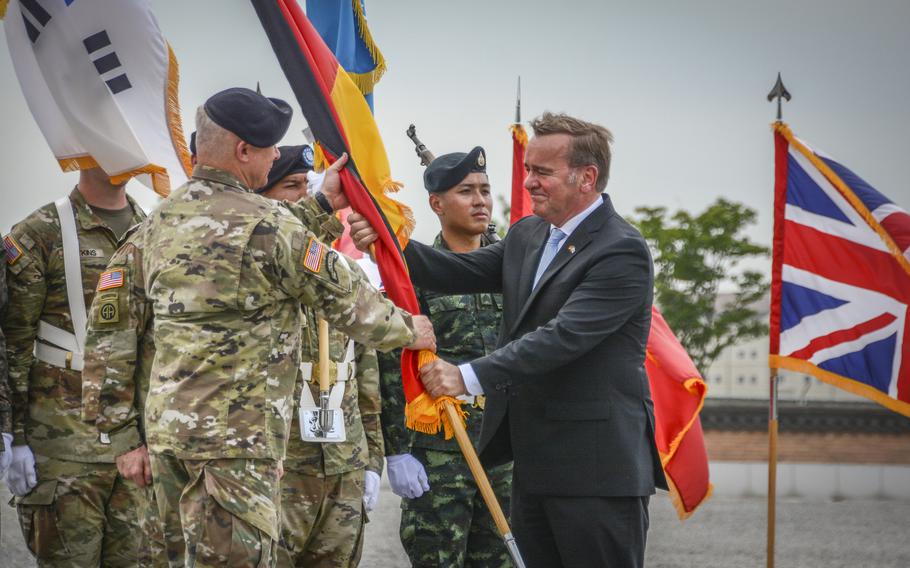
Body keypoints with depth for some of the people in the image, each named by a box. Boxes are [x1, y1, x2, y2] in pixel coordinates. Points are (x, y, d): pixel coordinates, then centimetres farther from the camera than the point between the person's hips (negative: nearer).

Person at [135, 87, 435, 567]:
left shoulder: (161, 221, 11)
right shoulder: (265, 223, -13)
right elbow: (344, 298, -6)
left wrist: (322, 205, 31)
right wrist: (408, 330, 12)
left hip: (167, 422, 9)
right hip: (236, 435, -8)